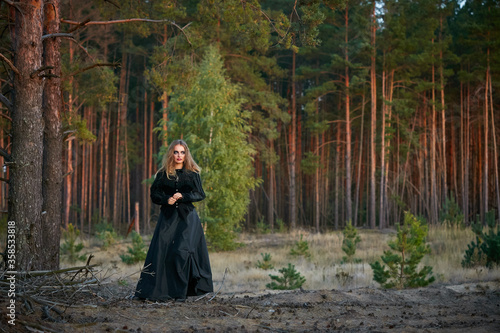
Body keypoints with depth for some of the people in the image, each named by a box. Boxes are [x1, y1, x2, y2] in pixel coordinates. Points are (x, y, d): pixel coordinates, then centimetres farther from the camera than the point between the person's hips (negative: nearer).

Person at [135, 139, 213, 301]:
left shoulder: (192, 174, 7)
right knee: (161, 250, -7)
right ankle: (157, 289, -2)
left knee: (183, 251, -14)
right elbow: (154, 194, 6)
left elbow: (200, 195, 1)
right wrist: (167, 199, -13)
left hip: (187, 217, -1)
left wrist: (182, 196, -13)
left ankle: (180, 290, -7)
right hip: (168, 217, 1)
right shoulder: (163, 174, 9)